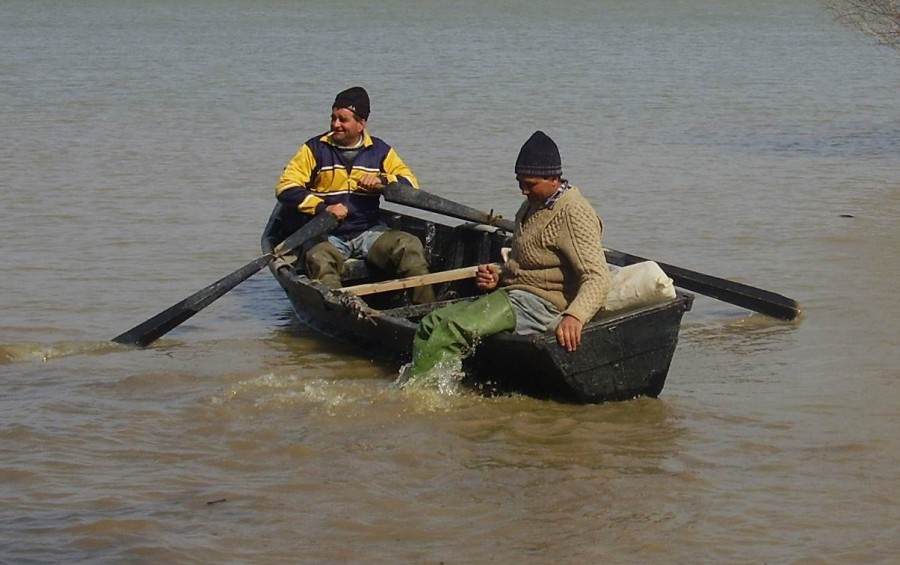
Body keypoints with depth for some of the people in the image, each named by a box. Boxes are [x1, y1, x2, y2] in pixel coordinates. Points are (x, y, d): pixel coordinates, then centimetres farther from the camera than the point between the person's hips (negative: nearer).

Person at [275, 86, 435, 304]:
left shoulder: (379, 151, 11)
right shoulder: (315, 148, 4)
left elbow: (411, 184, 8)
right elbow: (285, 188, -4)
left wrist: (382, 181, -13)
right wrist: (323, 208, -18)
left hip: (368, 232, 2)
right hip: (326, 236, -2)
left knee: (409, 245, -23)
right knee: (320, 258, -35)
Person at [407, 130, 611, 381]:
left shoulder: (575, 215, -14)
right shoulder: (532, 206, 18)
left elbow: (597, 278, -24)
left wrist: (574, 316, -42)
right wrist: (499, 277, 9)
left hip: (538, 304, -11)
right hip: (512, 295, 11)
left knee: (454, 328, -27)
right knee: (432, 323, -1)